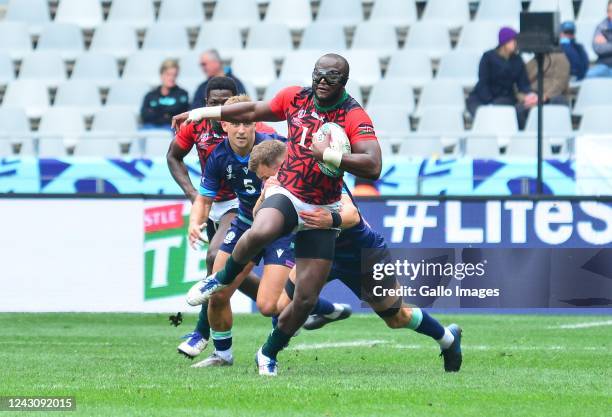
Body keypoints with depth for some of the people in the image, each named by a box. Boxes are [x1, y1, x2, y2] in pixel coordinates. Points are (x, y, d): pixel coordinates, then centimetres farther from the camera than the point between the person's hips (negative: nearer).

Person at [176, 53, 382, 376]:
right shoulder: (295, 98, -1)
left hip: (323, 212, -1)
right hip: (286, 195, 1)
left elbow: (373, 167, -27)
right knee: (261, 232, -37)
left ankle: (269, 354, 21)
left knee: (306, 299, -3)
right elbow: (254, 111, 19)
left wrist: (328, 154, -29)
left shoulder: (355, 118, -13)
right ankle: (223, 277, -8)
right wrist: (204, 112, 22)